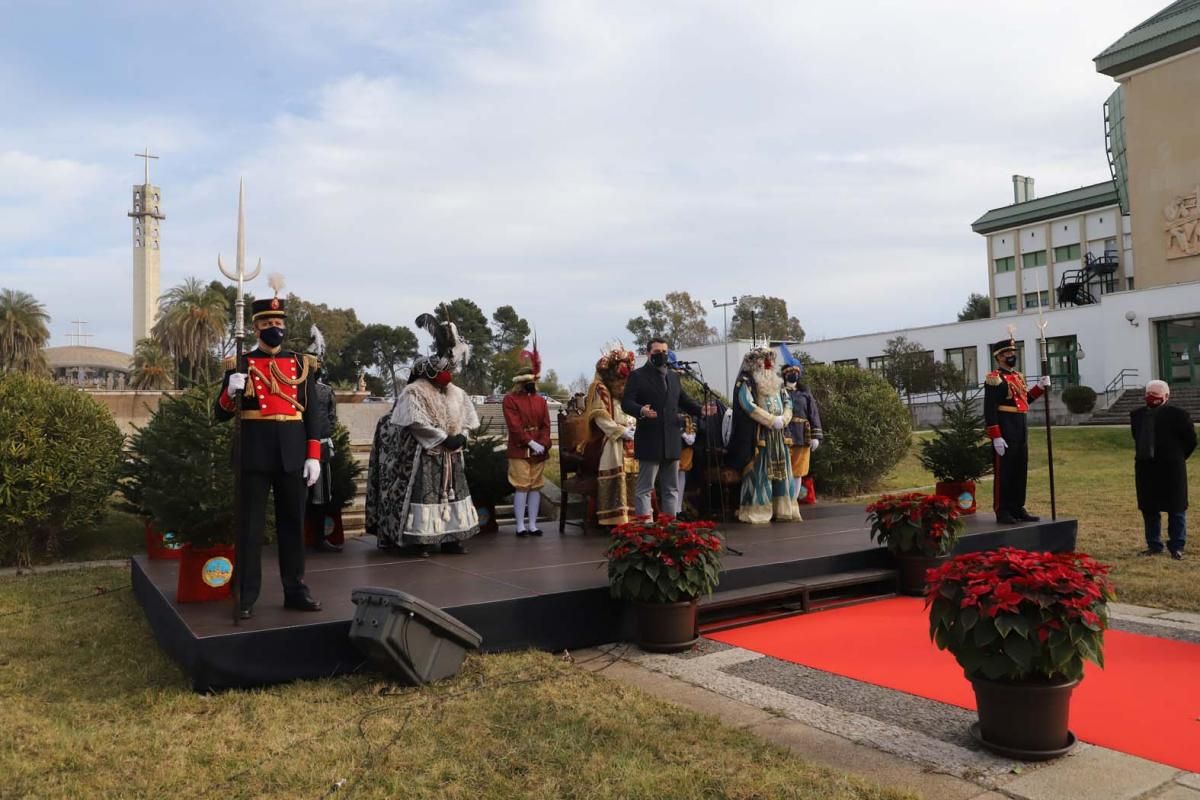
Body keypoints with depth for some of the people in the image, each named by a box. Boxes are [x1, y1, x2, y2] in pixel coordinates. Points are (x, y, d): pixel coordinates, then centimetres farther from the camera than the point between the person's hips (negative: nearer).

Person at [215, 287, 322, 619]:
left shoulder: (302, 364, 7)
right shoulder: (240, 364, 3)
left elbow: (312, 413, 6)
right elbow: (222, 413, 1)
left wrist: (313, 456, -2)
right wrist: (231, 392, -20)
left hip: (292, 454, 2)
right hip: (255, 453, -2)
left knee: (293, 522, 9)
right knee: (250, 524, 4)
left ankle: (295, 590, 19)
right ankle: (246, 595, 13)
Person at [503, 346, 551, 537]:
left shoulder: (541, 400, 13)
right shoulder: (510, 399, -3)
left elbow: (546, 426, 6)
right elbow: (514, 426, -12)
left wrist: (542, 444, -10)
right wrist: (531, 443, -17)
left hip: (539, 451, 5)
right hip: (519, 451, -5)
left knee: (536, 487, 6)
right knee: (521, 486, -5)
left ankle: (533, 524, 12)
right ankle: (520, 526, 0)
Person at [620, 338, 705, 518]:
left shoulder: (673, 377, 18)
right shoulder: (638, 376, -2)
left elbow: (684, 401, 21)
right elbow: (626, 402, -11)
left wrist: (701, 409, 3)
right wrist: (641, 411, -32)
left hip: (672, 441, 7)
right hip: (650, 441, -7)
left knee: (671, 489, 13)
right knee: (645, 489, -2)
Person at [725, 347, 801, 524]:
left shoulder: (776, 382, 18)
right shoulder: (746, 382, -3)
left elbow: (787, 402, 14)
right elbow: (749, 406, -14)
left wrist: (783, 419, -6)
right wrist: (772, 420, -15)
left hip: (778, 435, 7)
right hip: (757, 435, -7)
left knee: (781, 470, 6)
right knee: (758, 472, -7)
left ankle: (783, 510, 10)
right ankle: (757, 513, -4)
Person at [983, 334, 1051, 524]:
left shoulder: (1018, 376, 16)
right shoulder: (994, 379, -12)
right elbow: (990, 410, -18)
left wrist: (1040, 387, 10)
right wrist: (996, 437, -22)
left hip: (1021, 429, 9)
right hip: (1005, 431, -9)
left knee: (1020, 471, 13)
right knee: (1004, 472, -3)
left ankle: (1018, 508, 22)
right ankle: (1002, 512, 4)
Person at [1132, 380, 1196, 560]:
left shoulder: (1178, 414, -8)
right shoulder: (1136, 415, 6)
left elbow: (1190, 440, -1)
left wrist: (1177, 458, 2)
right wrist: (1145, 456, 12)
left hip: (1171, 470, -4)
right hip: (1145, 467, 5)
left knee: (1176, 509, 5)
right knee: (1148, 509, 10)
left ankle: (1176, 547, 15)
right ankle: (1154, 545, 20)